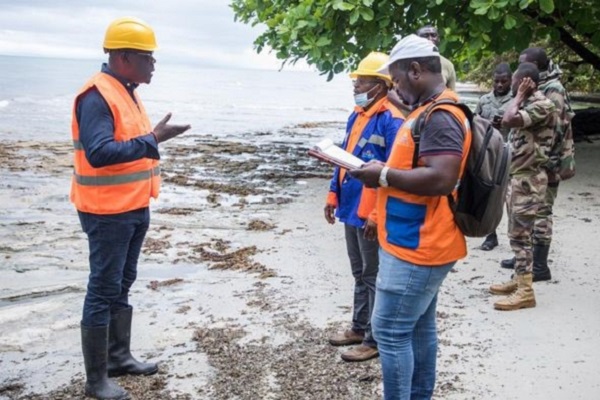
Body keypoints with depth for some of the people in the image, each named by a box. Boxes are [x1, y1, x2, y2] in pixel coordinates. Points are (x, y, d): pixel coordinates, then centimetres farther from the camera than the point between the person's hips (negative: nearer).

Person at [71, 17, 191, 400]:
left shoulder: (127, 92, 12)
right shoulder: (97, 95, -18)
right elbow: (98, 153, -29)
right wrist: (151, 140, -30)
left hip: (133, 209, 10)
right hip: (108, 213, -9)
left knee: (122, 287, 18)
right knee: (103, 291, -2)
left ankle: (120, 356, 31)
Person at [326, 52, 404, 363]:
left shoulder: (390, 120, -17)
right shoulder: (357, 116, 11)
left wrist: (377, 214, -23)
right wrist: (333, 196, 15)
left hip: (371, 213, -9)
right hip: (352, 208, 9)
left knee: (374, 276, 3)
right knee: (359, 273, 19)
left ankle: (375, 339, 14)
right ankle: (359, 327, 32)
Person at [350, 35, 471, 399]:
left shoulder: (440, 117, -19)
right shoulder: (431, 111, 14)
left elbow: (441, 179, -30)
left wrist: (385, 174, -20)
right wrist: (386, 171, 7)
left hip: (416, 246, -11)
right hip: (421, 242, 11)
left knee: (390, 331, -4)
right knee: (419, 327, 16)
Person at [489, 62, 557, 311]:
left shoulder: (542, 105, -16)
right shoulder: (527, 104, 14)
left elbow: (509, 120, -27)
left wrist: (519, 96, -16)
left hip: (529, 178, -10)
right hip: (517, 176, 10)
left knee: (520, 234, -9)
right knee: (517, 232, 15)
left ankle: (525, 291, -4)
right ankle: (519, 279, 25)